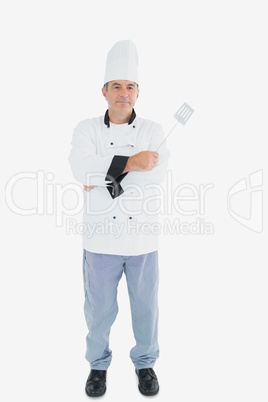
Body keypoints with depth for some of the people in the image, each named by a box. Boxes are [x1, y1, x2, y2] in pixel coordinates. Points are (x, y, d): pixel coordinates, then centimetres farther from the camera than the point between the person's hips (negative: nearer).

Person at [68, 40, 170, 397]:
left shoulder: (153, 130, 0)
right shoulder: (87, 129, -1)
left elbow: (157, 174, -17)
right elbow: (83, 169, -20)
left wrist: (106, 177, -17)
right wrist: (131, 163, -23)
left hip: (143, 238, 1)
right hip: (101, 238, 0)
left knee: (146, 306, 15)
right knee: (100, 308, 14)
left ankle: (145, 363, 40)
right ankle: (98, 364, 39)